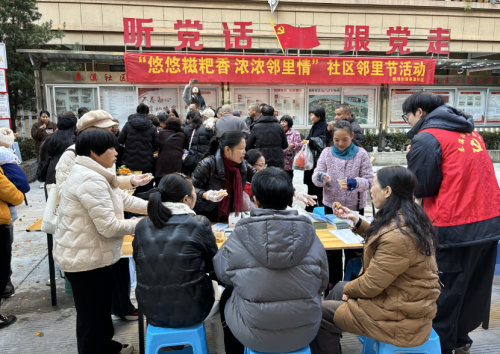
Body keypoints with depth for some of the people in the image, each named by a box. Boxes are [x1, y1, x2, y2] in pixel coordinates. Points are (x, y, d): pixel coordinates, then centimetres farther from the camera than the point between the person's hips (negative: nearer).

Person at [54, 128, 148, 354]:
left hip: (93, 255, 11)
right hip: (85, 259, -11)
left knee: (102, 307, 27)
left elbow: (123, 199, 13)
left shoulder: (94, 175, 9)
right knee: (91, 315, 7)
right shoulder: (90, 180, -27)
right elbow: (109, 226, -28)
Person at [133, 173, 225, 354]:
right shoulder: (199, 224, -16)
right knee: (219, 291, 28)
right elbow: (213, 265, -3)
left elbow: (141, 264, 7)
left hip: (152, 312, 4)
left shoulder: (142, 226, -6)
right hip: (192, 310, -4)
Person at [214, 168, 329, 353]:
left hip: (254, 338, -1)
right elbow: (322, 283, -1)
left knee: (227, 296, 29)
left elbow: (222, 274, 0)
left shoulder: (239, 237, -18)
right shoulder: (308, 233, -13)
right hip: (305, 334, 2)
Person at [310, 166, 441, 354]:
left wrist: (348, 289, -4)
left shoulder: (397, 236, -32)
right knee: (340, 287, 23)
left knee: (321, 312, 4)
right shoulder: (411, 218, -2)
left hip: (400, 317, -9)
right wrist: (356, 220, 6)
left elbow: (370, 285, -24)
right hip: (410, 301, 9)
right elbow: (379, 239, 17)